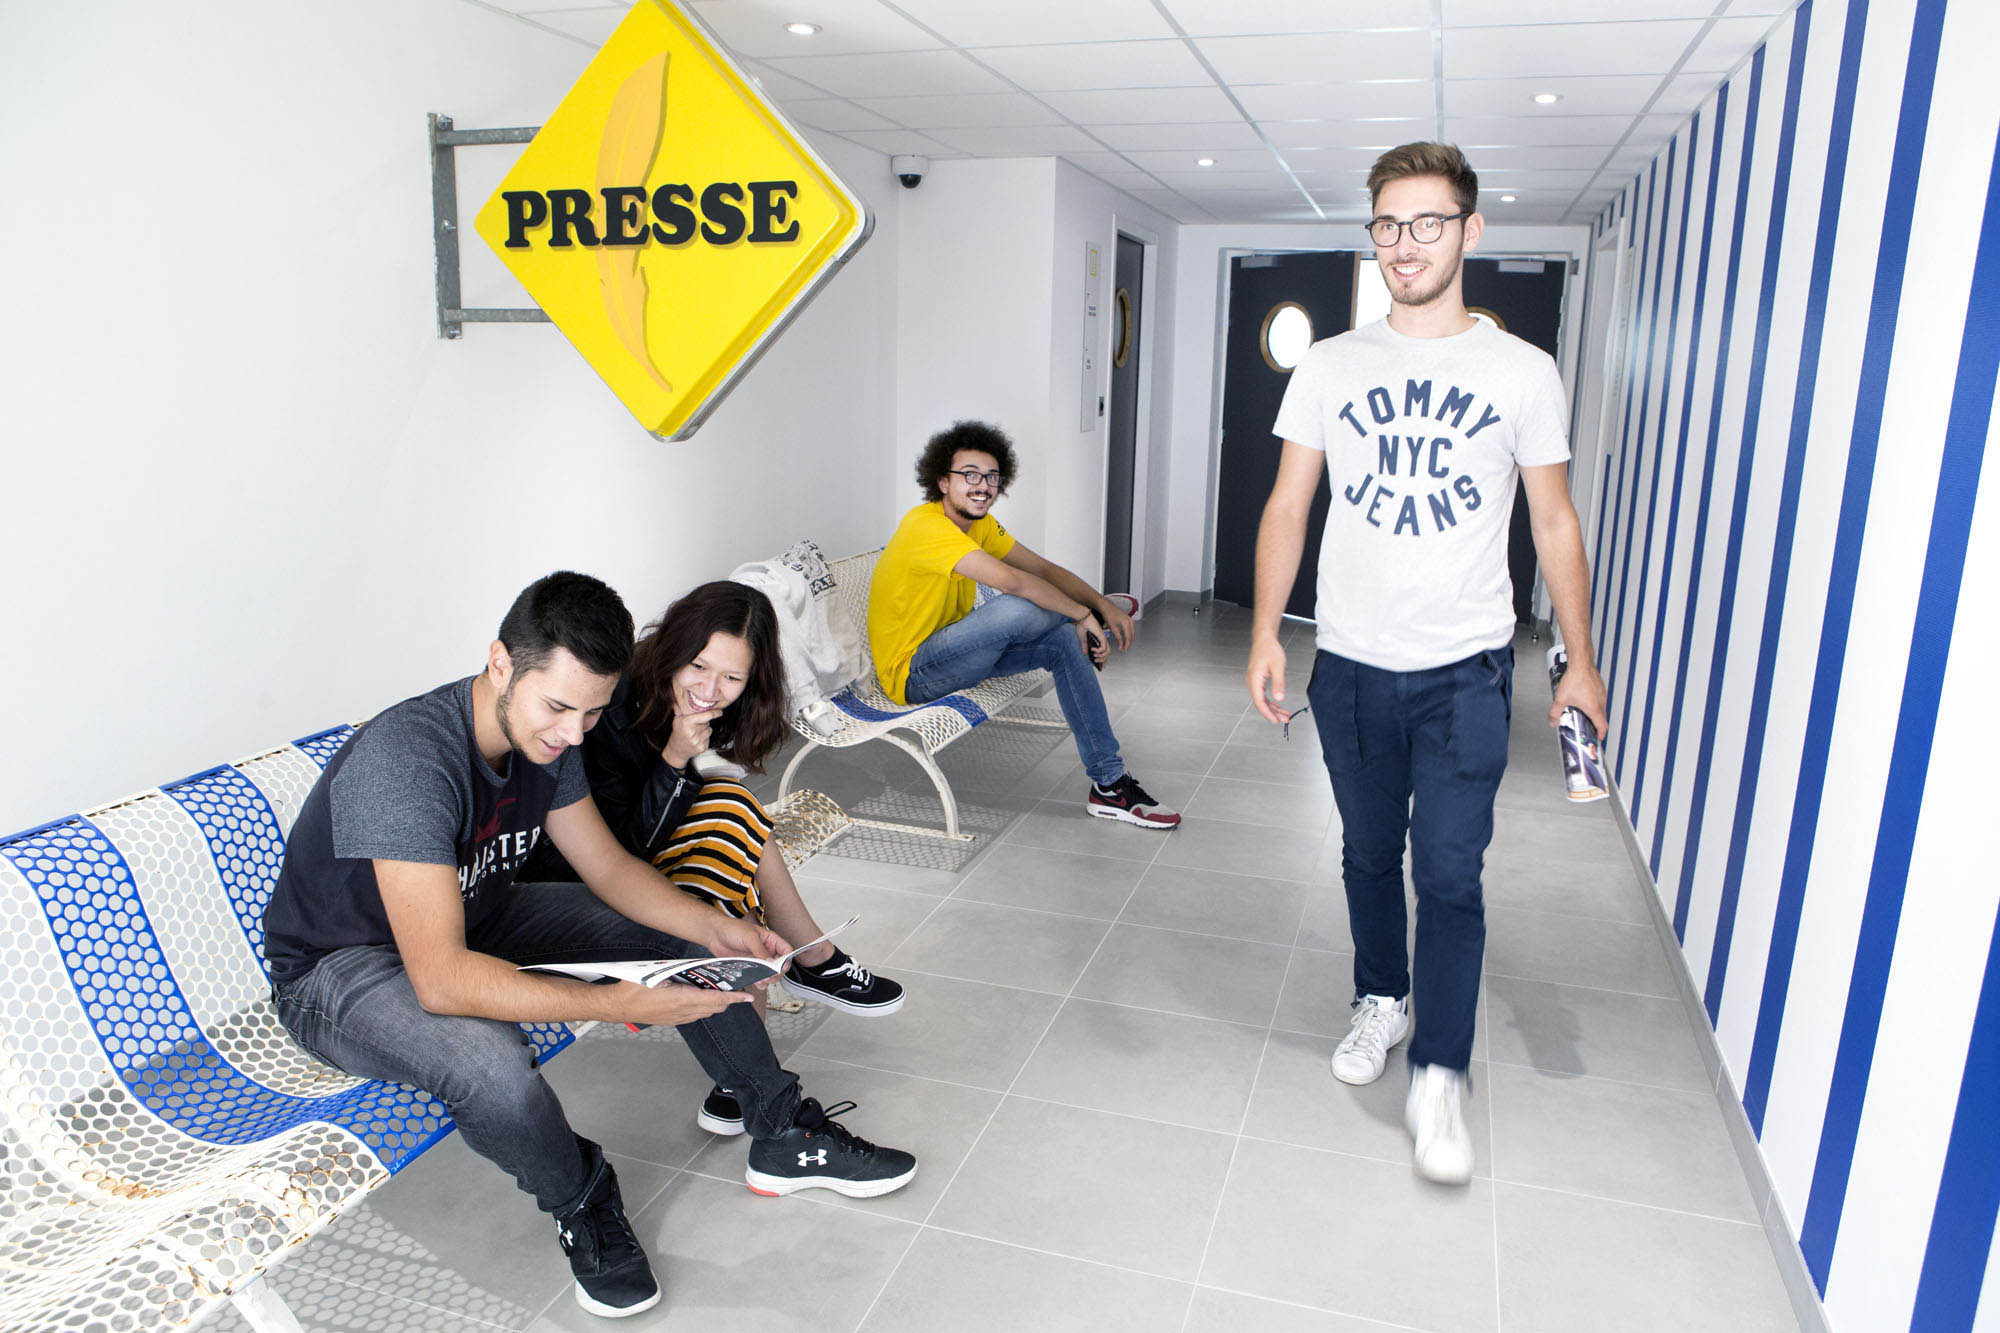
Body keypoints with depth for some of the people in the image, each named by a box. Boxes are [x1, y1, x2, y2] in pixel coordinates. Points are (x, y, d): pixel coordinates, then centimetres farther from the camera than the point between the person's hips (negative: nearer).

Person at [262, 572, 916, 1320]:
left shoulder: (543, 733, -12)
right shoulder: (405, 761, -37)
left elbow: (609, 867, -2)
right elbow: (441, 979, -41)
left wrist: (714, 929, -18)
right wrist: (619, 1004, -44)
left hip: (475, 916, 8)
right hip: (344, 968, -7)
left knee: (682, 933, -2)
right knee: (490, 1062, -38)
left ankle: (783, 1135, 11)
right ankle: (584, 1208, -5)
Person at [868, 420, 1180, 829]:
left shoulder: (981, 524, 5)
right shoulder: (927, 524, -24)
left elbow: (1044, 569, 7)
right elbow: (1009, 580, -35)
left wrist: (1103, 604, -9)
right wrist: (1083, 614, -25)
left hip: (955, 651, 9)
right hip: (911, 675, -9)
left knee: (1065, 641, -4)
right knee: (1014, 609, -32)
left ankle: (1109, 784, 1)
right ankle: (1094, 630, 2)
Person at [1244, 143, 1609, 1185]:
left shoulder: (1523, 373, 1)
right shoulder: (1329, 367, 3)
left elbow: (1554, 525, 5)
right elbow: (1287, 506, 4)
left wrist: (1580, 663, 4)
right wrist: (1266, 632, -5)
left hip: (1466, 670, -2)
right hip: (1352, 665, 2)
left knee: (1449, 873, -4)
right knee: (1369, 854, 16)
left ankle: (1438, 1079, 9)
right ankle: (1383, 1000, 38)